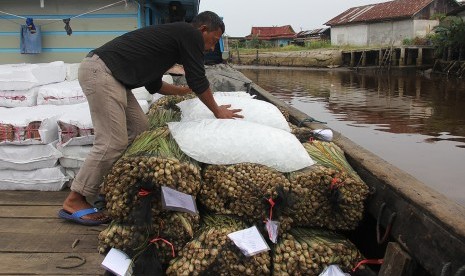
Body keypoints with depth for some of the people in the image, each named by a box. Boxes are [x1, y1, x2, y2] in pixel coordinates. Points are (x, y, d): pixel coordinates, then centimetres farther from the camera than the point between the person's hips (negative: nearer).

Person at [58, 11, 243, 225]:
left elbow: (153, 84, 30)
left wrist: (183, 91, 43)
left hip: (108, 74, 10)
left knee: (139, 129, 11)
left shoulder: (173, 35, 24)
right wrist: (217, 111, 11)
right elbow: (198, 80, -1)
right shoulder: (191, 33, -1)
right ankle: (74, 202, -1)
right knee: (113, 142, -11)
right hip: (100, 71, -10)